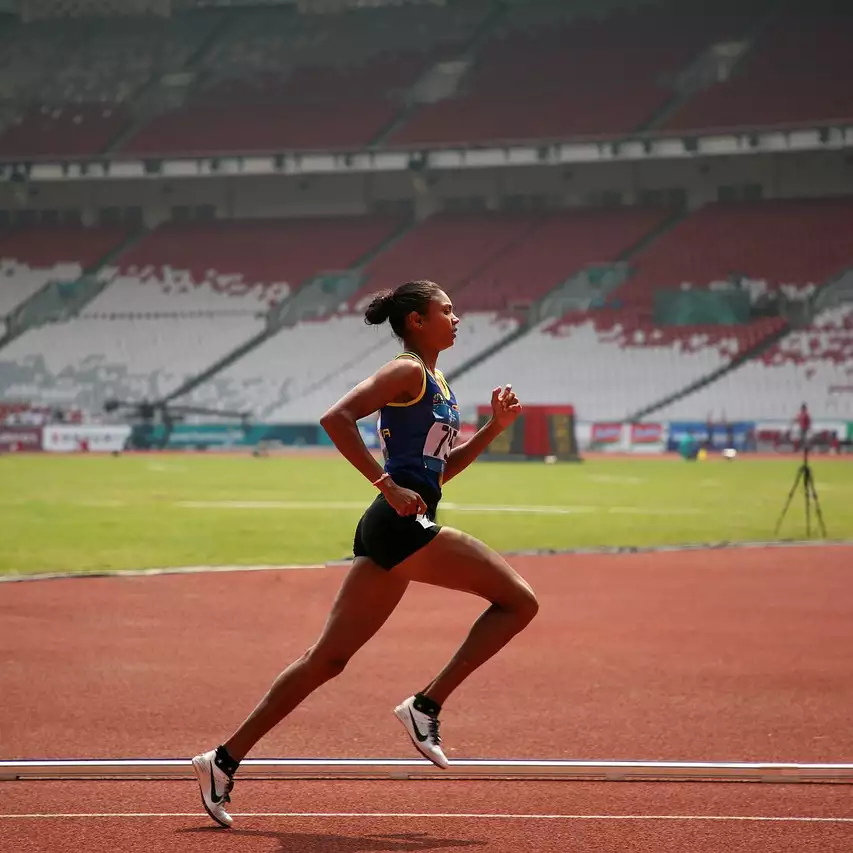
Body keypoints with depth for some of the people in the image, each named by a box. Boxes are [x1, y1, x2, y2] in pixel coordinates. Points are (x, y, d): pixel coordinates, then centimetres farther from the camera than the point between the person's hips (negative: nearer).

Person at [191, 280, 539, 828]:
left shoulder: (435, 384, 23)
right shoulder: (407, 372, -6)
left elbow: (440, 470, 28)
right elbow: (336, 418, -18)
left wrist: (495, 427, 18)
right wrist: (388, 486, -20)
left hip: (391, 533, 10)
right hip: (403, 524, -10)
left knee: (328, 659, 9)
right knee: (518, 600, -9)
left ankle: (225, 760, 9)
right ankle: (426, 705, -8)